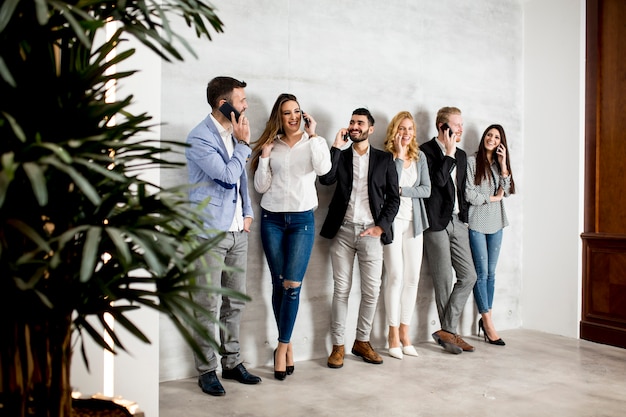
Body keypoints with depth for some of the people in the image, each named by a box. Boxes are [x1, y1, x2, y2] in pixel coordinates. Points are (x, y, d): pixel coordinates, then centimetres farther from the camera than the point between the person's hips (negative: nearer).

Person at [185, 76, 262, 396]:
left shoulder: (234, 133, 12)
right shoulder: (199, 138, -13)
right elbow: (228, 174, -20)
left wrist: (248, 212, 11)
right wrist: (243, 144, -9)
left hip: (237, 232, 7)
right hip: (210, 233, -7)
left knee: (235, 302, 13)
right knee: (208, 307, 1)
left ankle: (232, 362, 26)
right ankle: (207, 370, 15)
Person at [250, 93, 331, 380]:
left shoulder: (313, 143, 4)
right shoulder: (271, 145, 9)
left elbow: (324, 168, -18)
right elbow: (261, 187, 5)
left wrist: (313, 134, -13)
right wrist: (264, 157, -5)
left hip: (302, 220, -2)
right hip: (272, 219, 2)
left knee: (292, 284, -10)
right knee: (279, 284, 4)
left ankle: (283, 345, 5)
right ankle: (287, 345, 18)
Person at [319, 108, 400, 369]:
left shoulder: (384, 159, 8)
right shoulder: (340, 156, 11)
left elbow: (393, 198, 5)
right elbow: (326, 179, -9)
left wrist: (381, 227, -6)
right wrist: (336, 145, -6)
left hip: (371, 231, 0)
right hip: (342, 231, 0)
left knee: (372, 290, 2)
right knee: (341, 289, 3)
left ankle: (362, 341, 19)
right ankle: (338, 346, 11)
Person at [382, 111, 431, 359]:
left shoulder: (419, 157, 12)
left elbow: (426, 189, 4)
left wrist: (402, 191, -9)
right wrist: (399, 157, -13)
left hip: (414, 221, 5)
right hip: (392, 220, -5)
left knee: (412, 278, 3)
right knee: (395, 277, -8)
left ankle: (404, 332, 14)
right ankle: (393, 334, 5)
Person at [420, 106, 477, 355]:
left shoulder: (461, 155, 17)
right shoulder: (426, 151, -6)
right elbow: (438, 181, -18)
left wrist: (464, 217, 14)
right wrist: (449, 153, -12)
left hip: (458, 222, 7)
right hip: (437, 223, -7)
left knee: (469, 276, 2)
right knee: (444, 281, 0)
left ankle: (447, 331, 6)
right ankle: (449, 331, 14)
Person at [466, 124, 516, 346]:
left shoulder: (499, 164, 14)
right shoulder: (472, 161, -4)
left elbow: (507, 191, 3)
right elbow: (468, 194, -10)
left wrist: (503, 164, -3)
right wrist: (492, 198, -2)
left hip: (496, 223, 6)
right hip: (477, 223, -6)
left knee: (491, 273, 8)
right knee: (482, 272, -5)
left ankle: (486, 318, 16)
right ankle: (487, 320, 3)